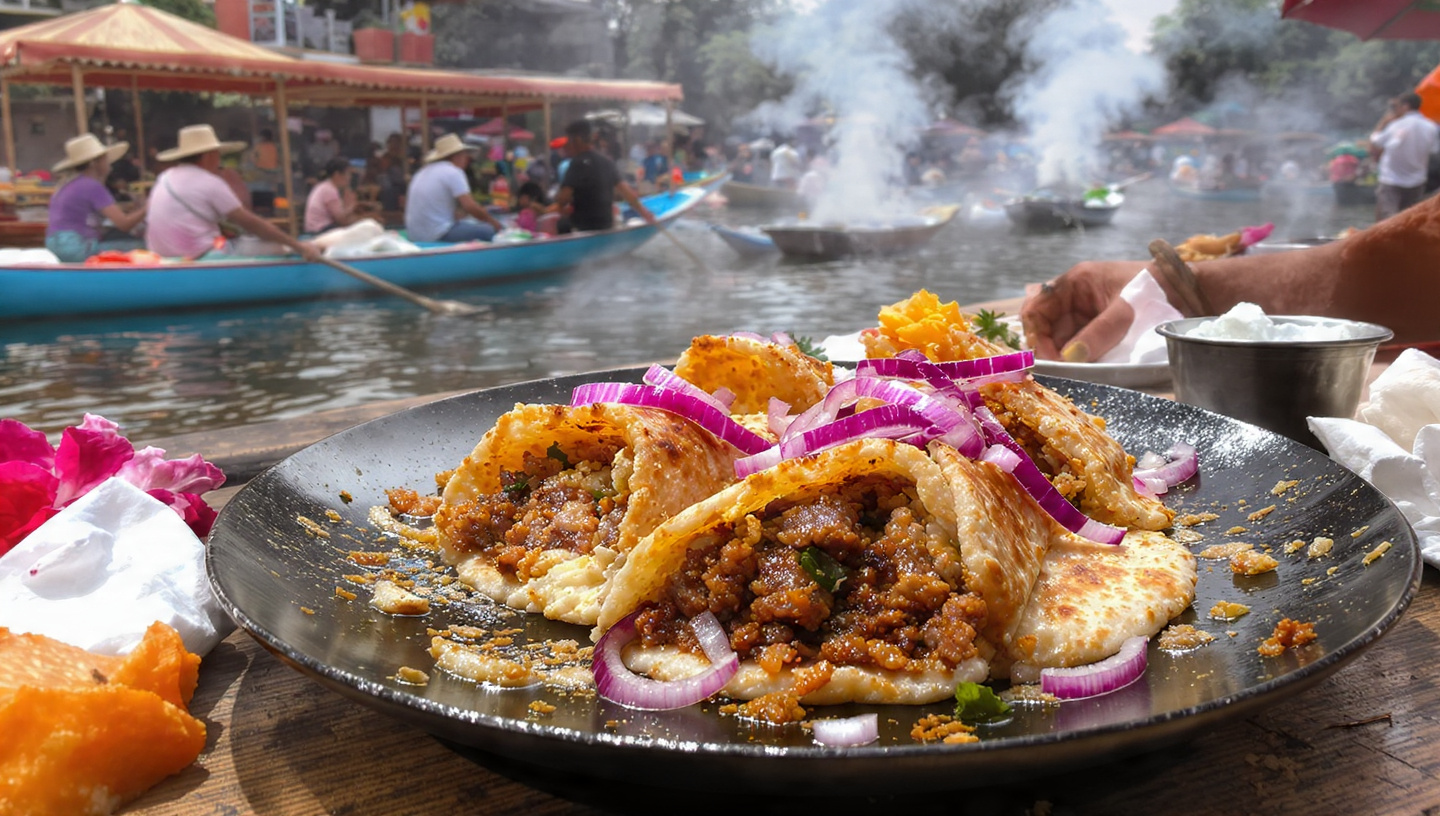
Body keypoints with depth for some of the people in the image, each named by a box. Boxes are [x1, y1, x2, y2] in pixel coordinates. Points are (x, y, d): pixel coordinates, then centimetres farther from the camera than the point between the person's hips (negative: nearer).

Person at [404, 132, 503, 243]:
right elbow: (470, 206, -18)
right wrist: (495, 223, -4)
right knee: (488, 231, -9)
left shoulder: (423, 171, 16)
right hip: (438, 235, -9)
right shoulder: (453, 172, -9)